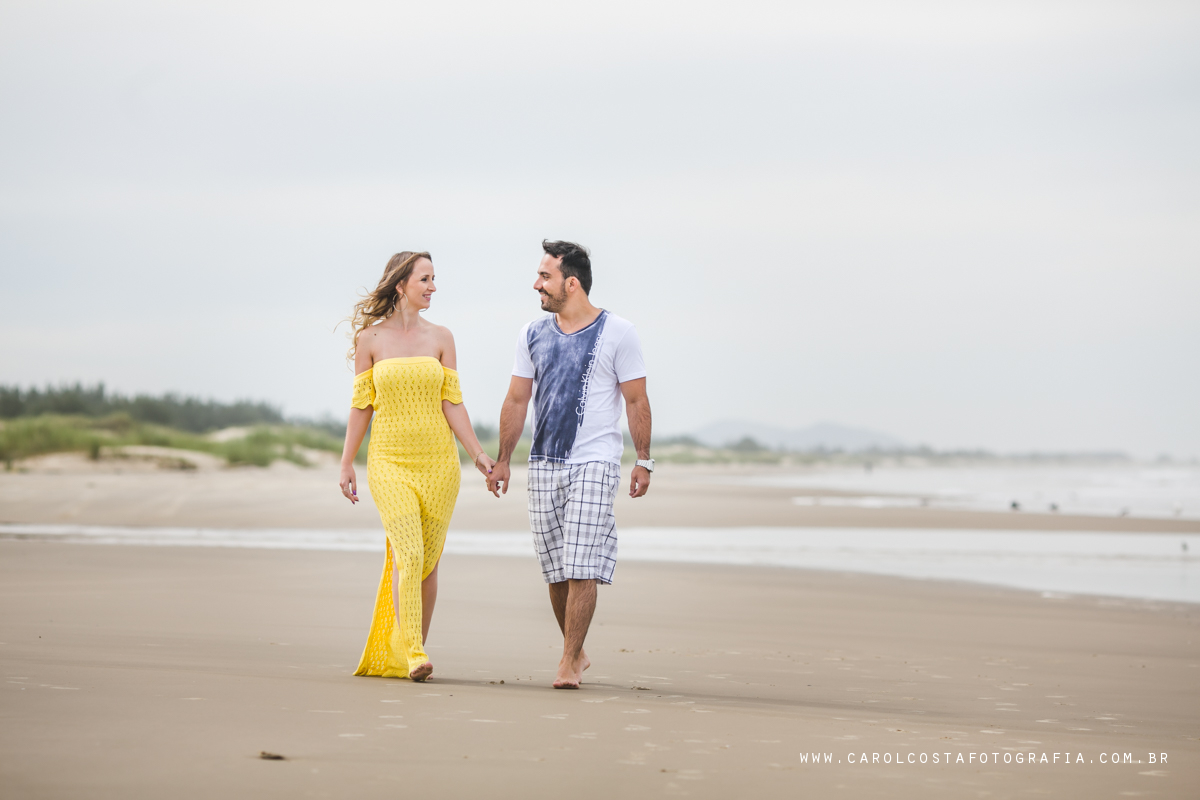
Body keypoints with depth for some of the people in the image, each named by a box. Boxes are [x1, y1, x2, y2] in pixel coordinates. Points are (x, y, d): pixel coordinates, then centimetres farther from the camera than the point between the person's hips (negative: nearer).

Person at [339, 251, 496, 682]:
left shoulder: (440, 337, 7)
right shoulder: (371, 338, 2)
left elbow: (452, 404, 5)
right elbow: (361, 405, 5)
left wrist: (478, 453, -3)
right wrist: (346, 464, 5)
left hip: (437, 460, 2)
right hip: (390, 460, -2)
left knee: (427, 560, 4)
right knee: (408, 554, -17)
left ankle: (411, 651, 16)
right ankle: (412, 655, -19)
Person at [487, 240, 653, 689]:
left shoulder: (617, 333, -3)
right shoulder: (533, 334, 10)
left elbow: (637, 401, -1)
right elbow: (517, 401, 15)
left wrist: (643, 461, -5)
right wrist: (503, 461, 12)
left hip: (594, 463, -5)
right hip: (544, 466, 5)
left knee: (582, 569, -12)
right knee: (556, 571, 7)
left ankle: (569, 662, -10)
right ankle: (577, 653, 21)